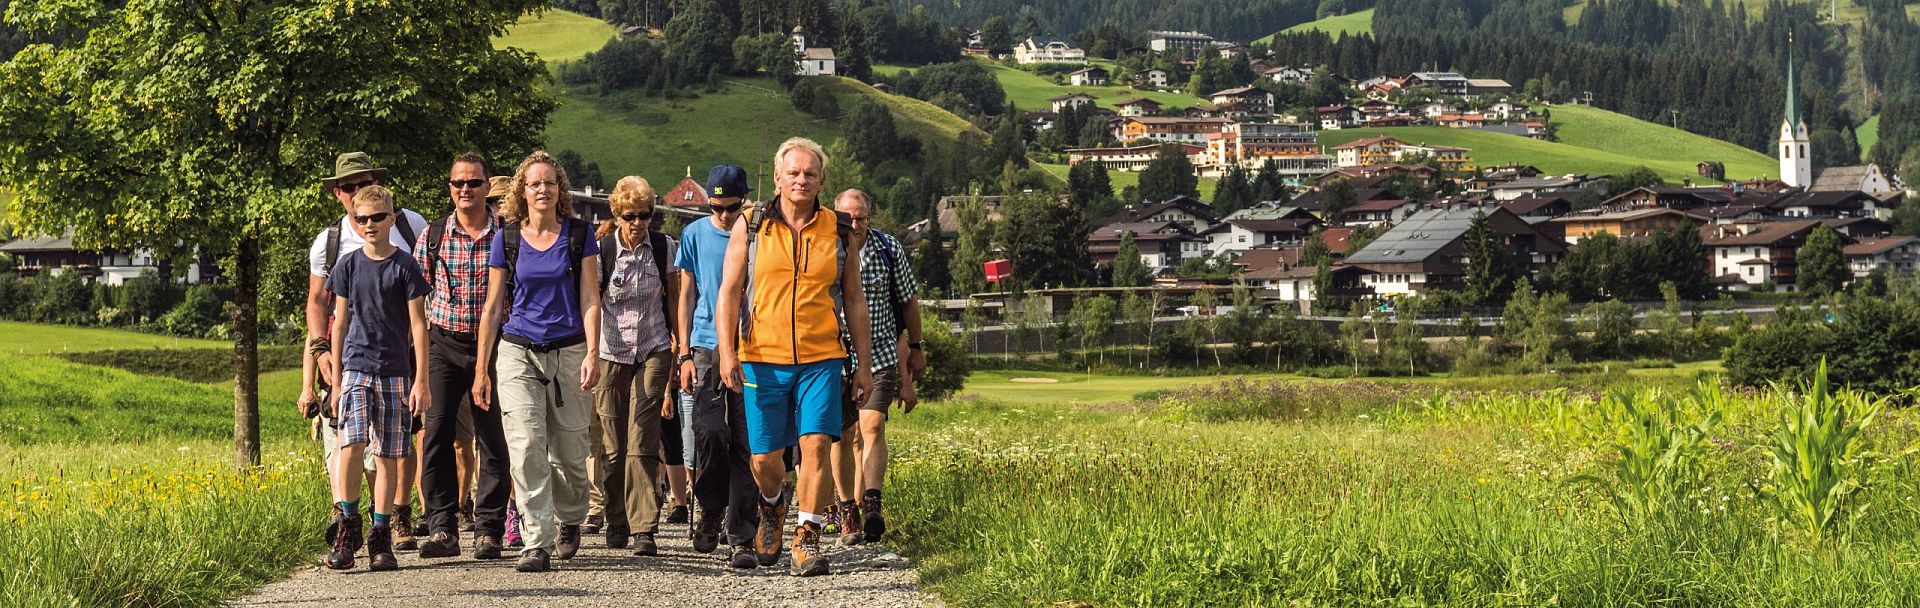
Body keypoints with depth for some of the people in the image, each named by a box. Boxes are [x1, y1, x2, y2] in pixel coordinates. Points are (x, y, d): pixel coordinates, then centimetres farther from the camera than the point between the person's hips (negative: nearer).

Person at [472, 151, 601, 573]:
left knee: (569, 452, 5)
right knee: (526, 447, -13)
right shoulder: (507, 239, 5)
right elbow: (493, 306, 9)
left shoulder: (579, 235, 3)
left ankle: (569, 520, 33)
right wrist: (481, 370, 7)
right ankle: (537, 544, -13)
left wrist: (592, 354, -11)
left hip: (569, 352, 0)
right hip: (518, 352, 0)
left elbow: (589, 299, 1)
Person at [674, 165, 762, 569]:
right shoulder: (695, 235, 7)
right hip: (707, 349, 1)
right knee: (710, 433, -9)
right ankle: (710, 510, 18)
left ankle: (742, 539, -2)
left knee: (746, 443, -4)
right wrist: (684, 353, 4)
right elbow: (686, 295, 12)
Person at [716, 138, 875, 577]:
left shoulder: (840, 232, 7)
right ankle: (772, 507, 36)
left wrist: (864, 365, 10)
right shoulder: (750, 227, 4)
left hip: (821, 359, 0)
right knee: (764, 456, 4)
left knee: (816, 445, -12)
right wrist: (727, 353, -7)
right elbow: (729, 292, 4)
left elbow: (854, 301, 13)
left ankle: (807, 542, -5)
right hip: (762, 358, 0)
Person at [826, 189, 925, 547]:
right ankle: (847, 511, 13)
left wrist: (916, 347, 20)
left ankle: (872, 506, -23)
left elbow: (908, 301, 12)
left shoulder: (888, 248, -3)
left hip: (880, 355, 0)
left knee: (872, 426, -15)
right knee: (843, 436, 3)